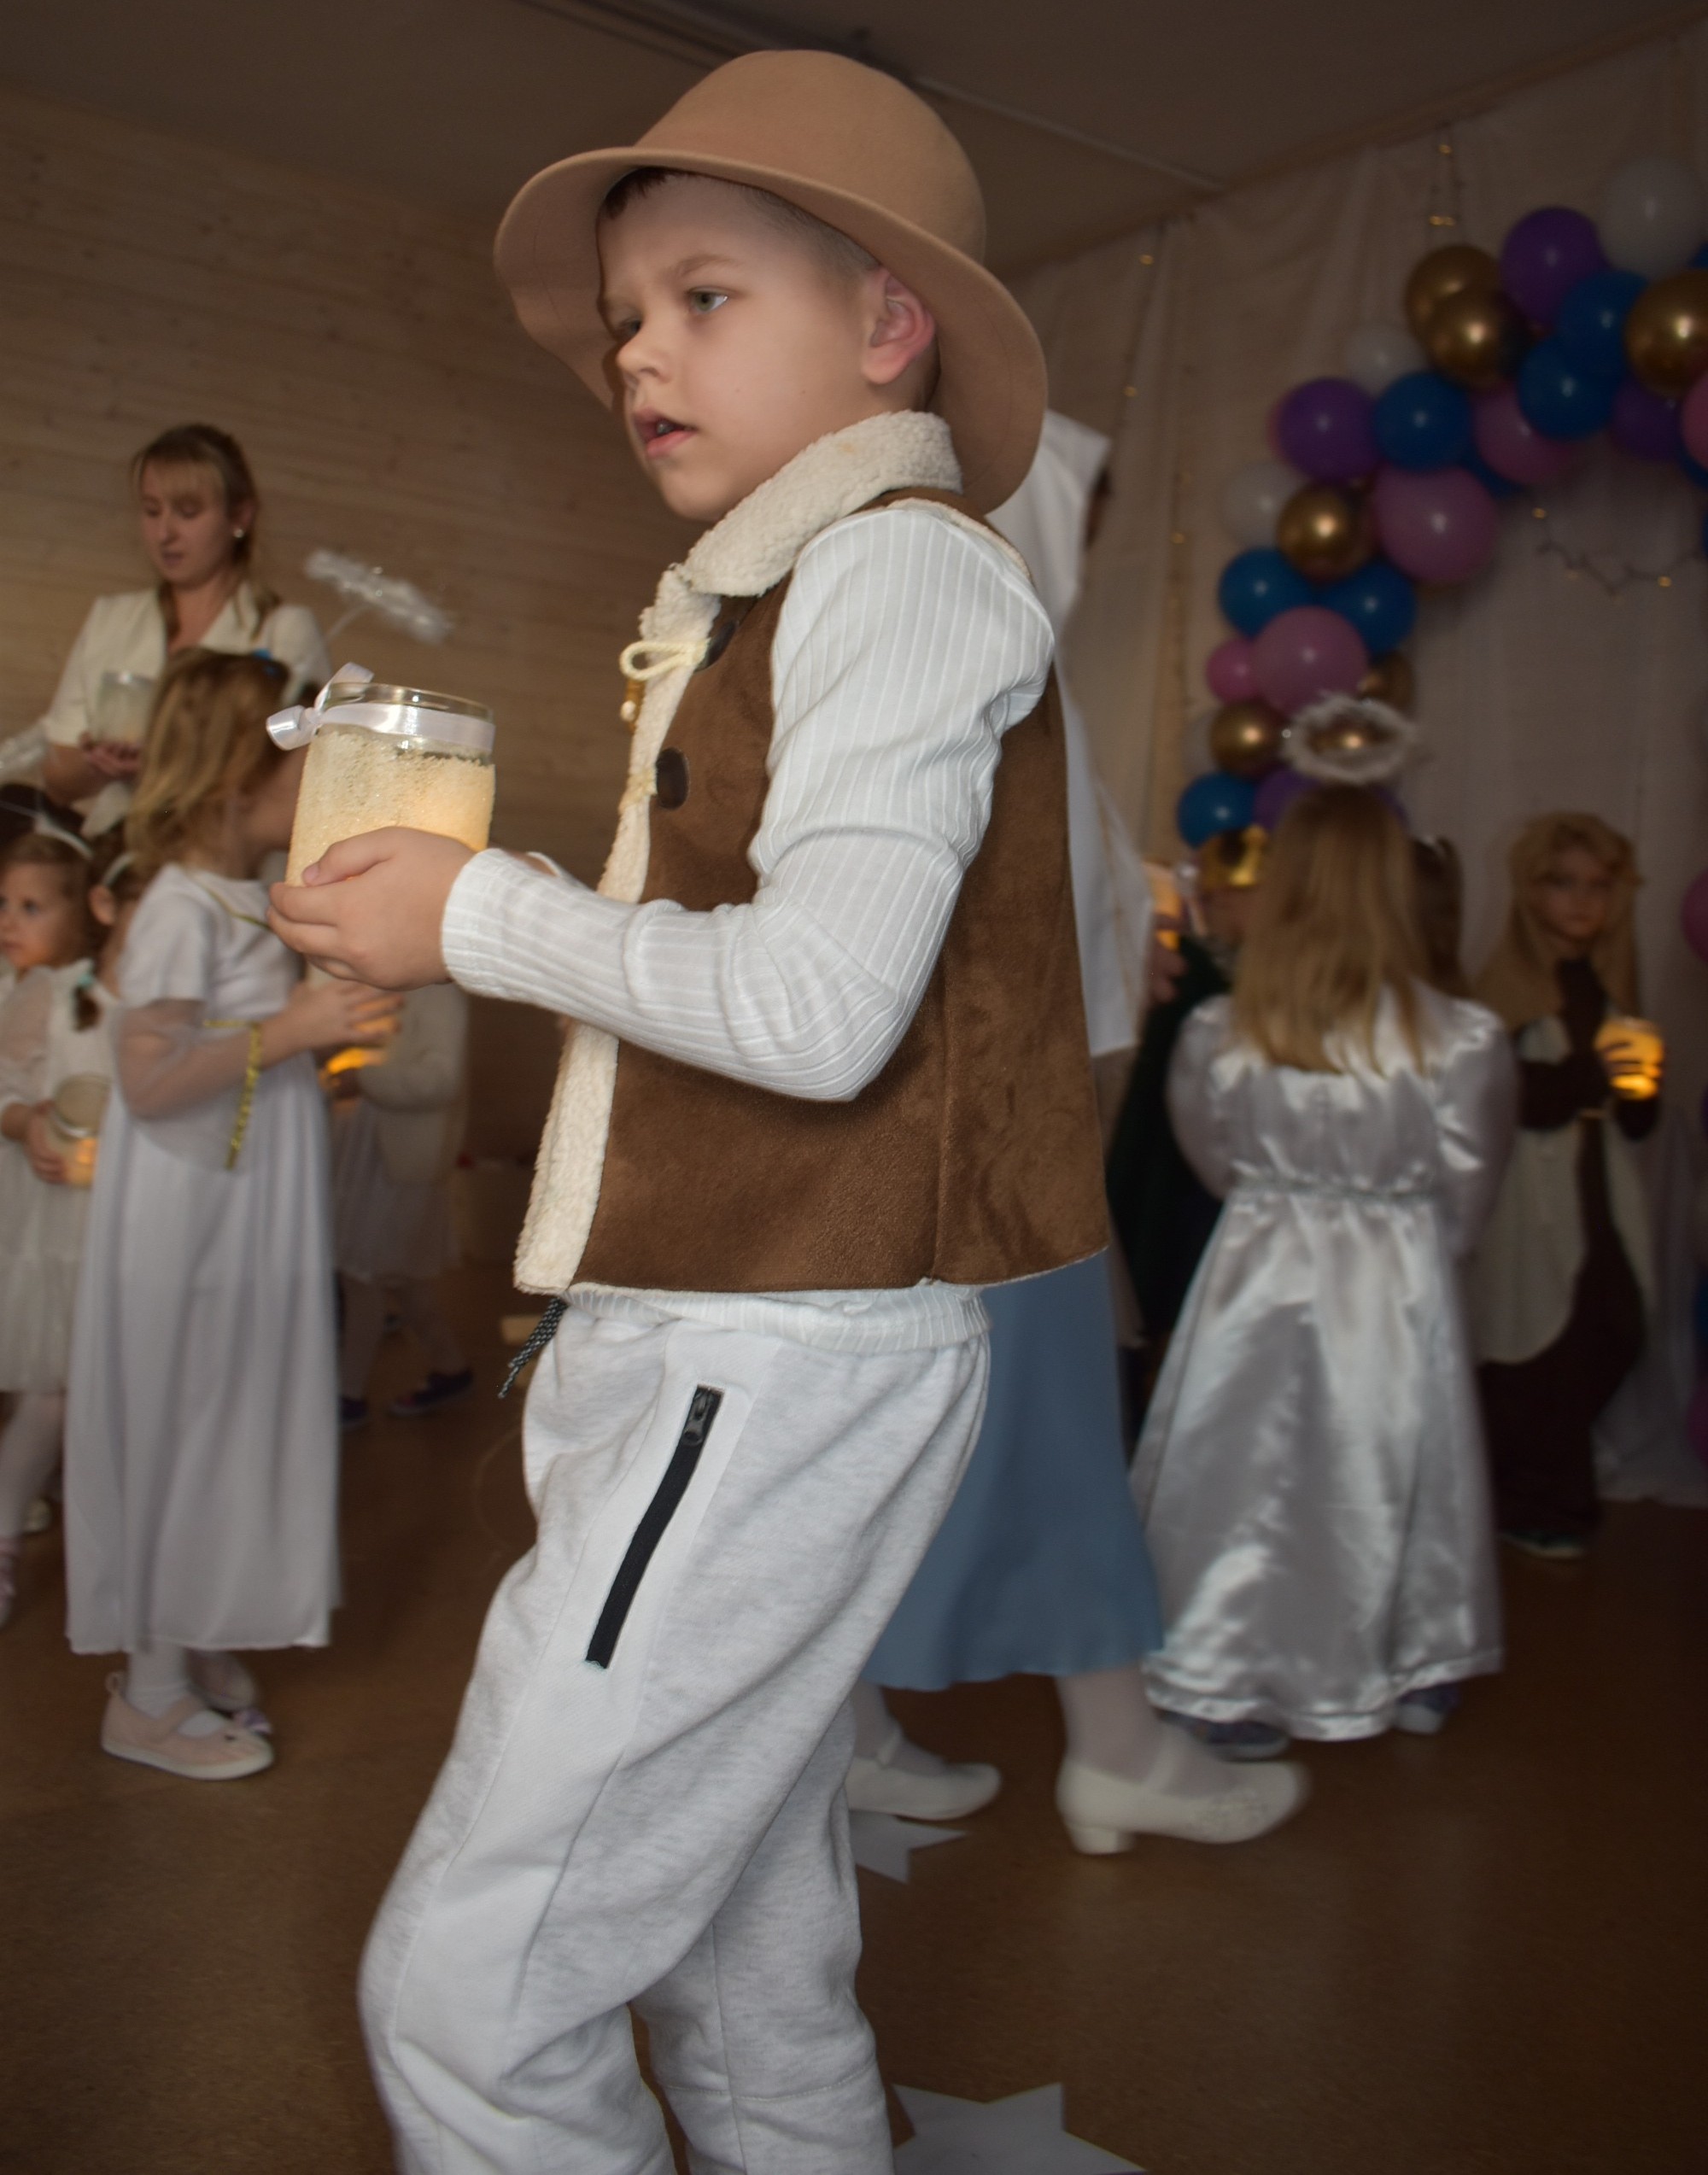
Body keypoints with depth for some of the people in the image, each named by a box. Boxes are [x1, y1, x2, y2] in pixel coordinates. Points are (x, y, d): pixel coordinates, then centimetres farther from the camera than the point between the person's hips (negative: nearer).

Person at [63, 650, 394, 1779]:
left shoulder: (257, 899, 9)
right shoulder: (184, 905, -19)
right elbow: (149, 1075, -26)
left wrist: (331, 1027, 12)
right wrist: (291, 1030, -28)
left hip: (250, 1213, 9)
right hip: (190, 1211, -9)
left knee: (228, 1416, 17)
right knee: (173, 1420, 2)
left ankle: (191, 1640, 33)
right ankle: (150, 1692, 18)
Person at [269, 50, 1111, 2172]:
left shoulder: (903, 565, -10)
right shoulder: (765, 605, 18)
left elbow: (824, 1006, -22)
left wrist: (481, 915, -11)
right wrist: (494, 923, 7)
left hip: (781, 1359, -9)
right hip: (723, 1346, 9)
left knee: (467, 1994, -3)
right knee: (744, 1981, 18)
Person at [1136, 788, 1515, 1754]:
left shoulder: (1217, 1033, -11)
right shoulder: (1462, 1040, -14)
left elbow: (1217, 1163, 4)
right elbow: (1467, 1194, -2)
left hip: (1259, 1276, 0)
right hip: (1400, 1283, 0)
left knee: (1247, 1475, 12)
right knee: (1395, 1478, 17)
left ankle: (1235, 1689, 21)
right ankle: (1421, 1673, 35)